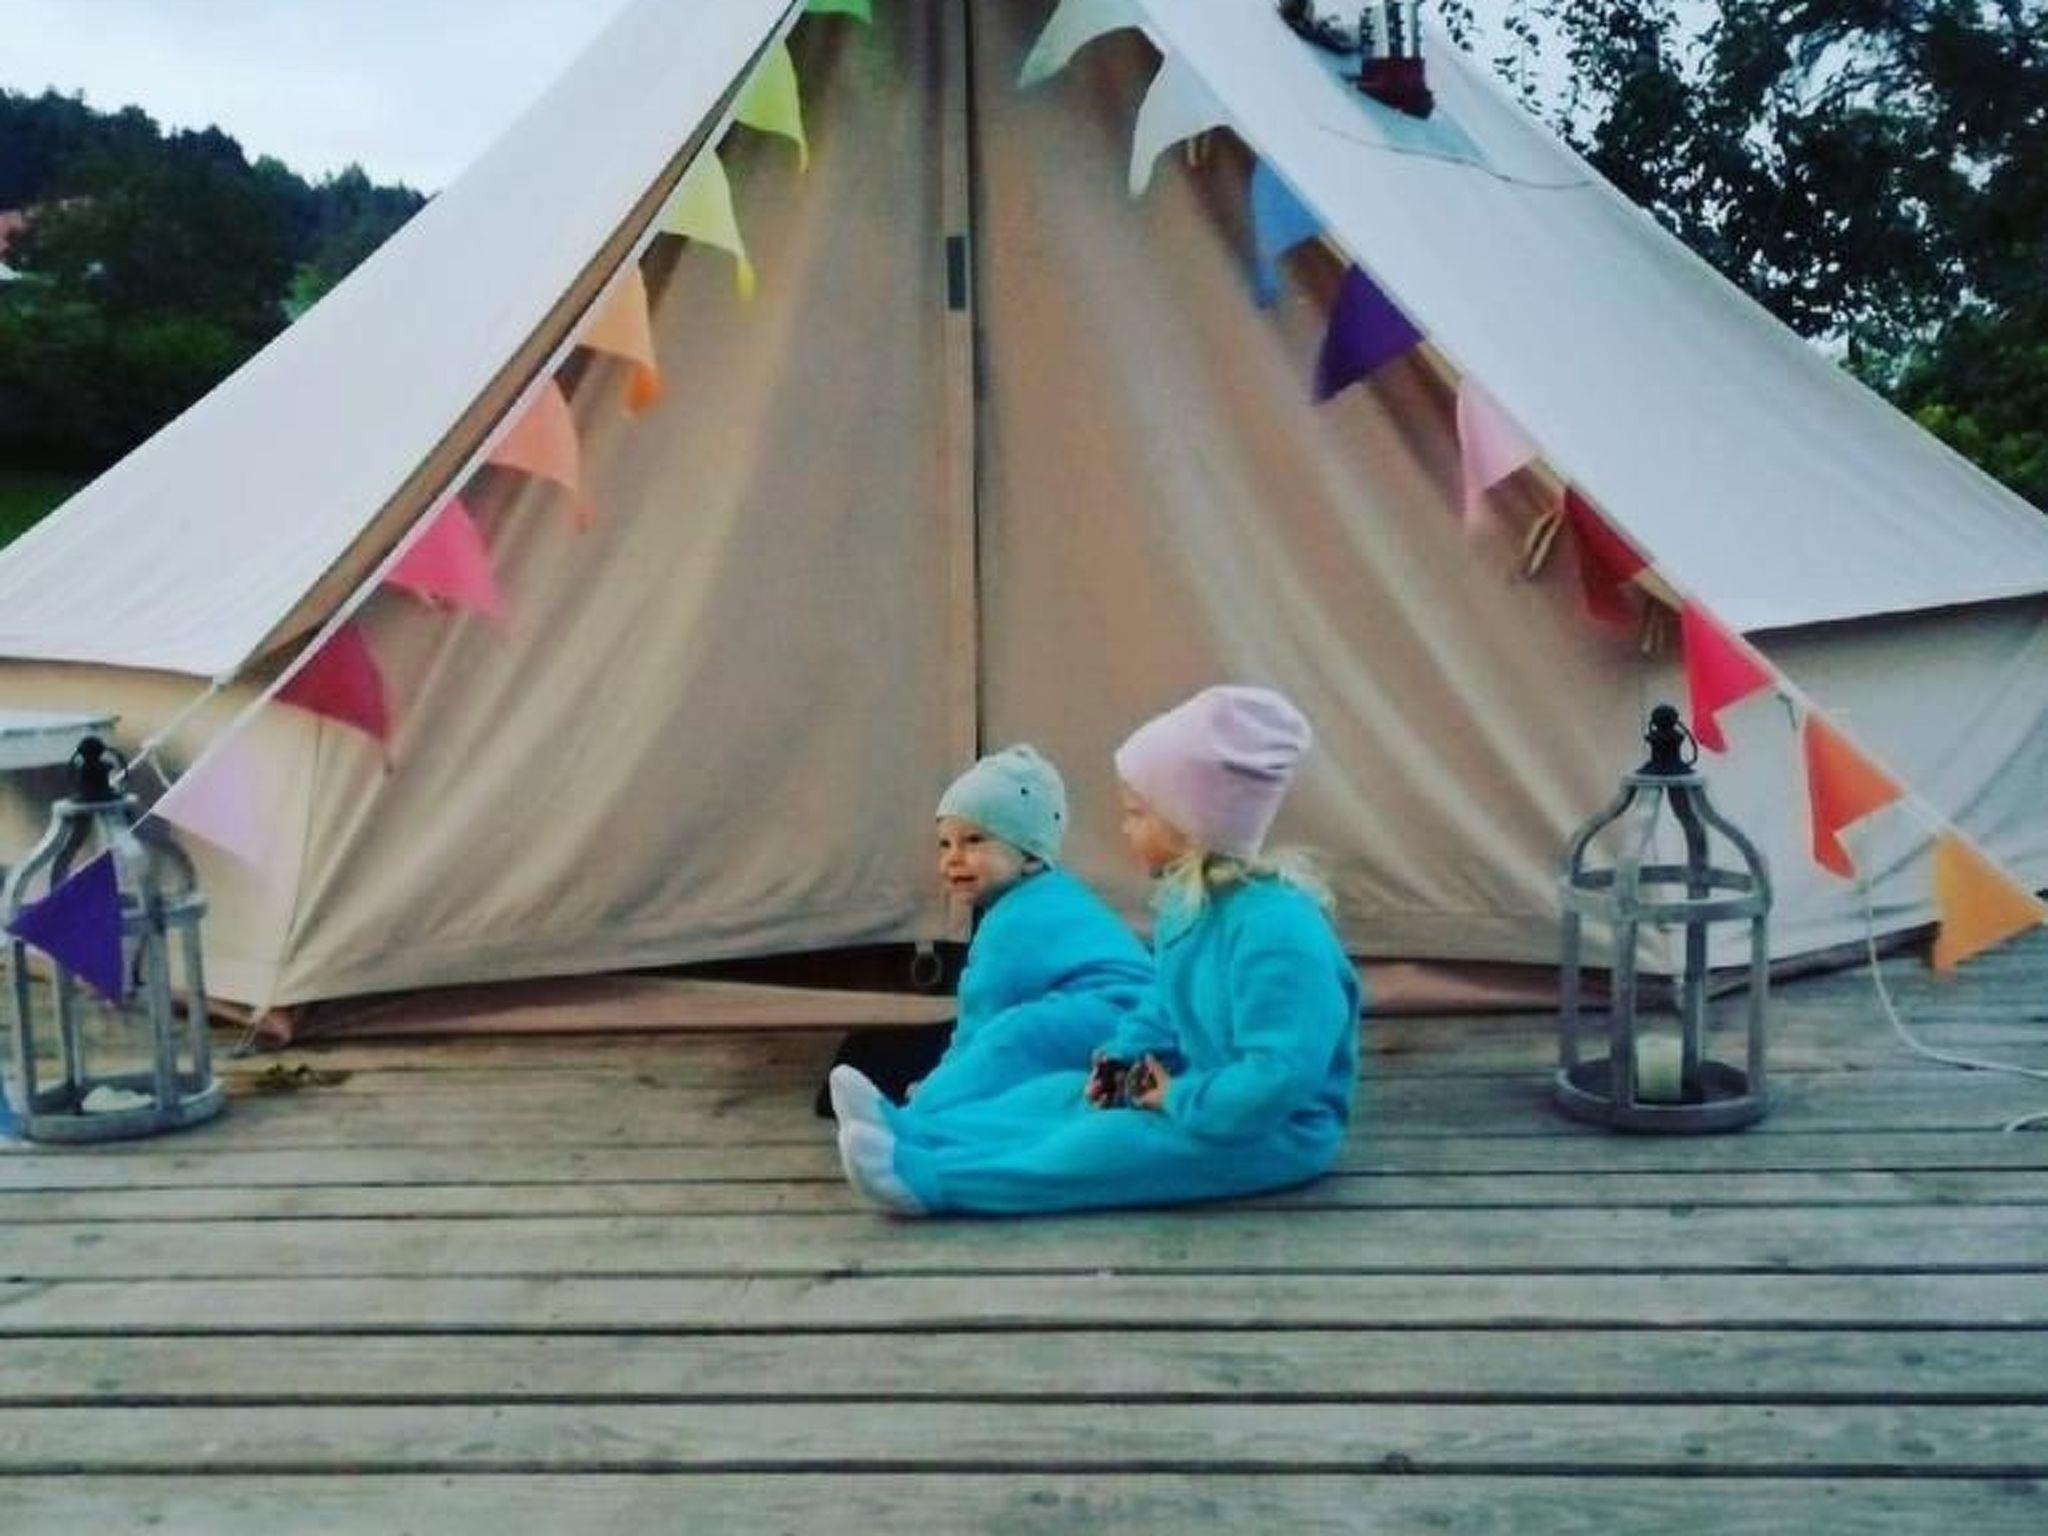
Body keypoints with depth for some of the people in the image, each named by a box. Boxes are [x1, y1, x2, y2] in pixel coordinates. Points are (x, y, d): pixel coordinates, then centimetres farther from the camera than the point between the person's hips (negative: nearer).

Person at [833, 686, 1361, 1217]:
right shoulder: (1187, 906, 6)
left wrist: (1179, 1099, -22)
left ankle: (927, 1179, -26)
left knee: (1110, 1144, -23)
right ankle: (908, 1134, -7)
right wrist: (1126, 1059, -3)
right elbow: (1168, 1015, 17)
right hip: (1205, 1099, 10)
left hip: (1275, 1132, -10)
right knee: (1063, 1095, 1)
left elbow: (1281, 1077, -34)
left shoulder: (1276, 927, -29)